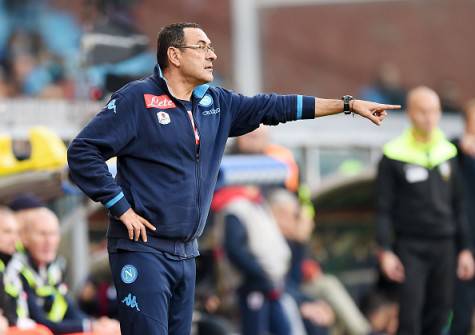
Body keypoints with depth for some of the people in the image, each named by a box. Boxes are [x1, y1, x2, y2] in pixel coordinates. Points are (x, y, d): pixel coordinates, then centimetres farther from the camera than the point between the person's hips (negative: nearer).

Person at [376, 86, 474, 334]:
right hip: (410, 246, -5)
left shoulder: (448, 153, 10)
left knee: (439, 314, 5)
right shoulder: (394, 156, -4)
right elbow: (384, 208, -4)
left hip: (444, 246, 5)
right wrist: (385, 251, -11)